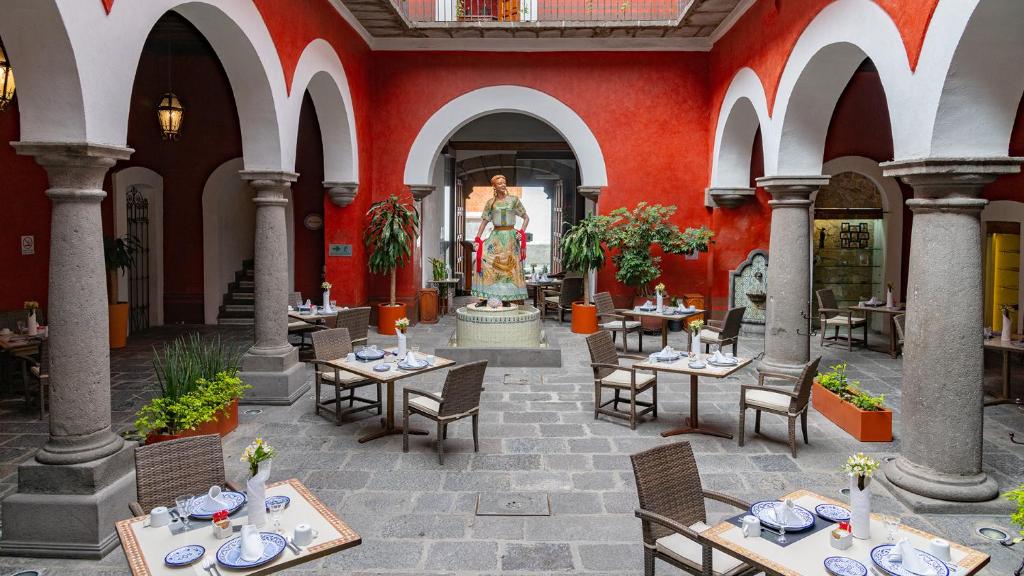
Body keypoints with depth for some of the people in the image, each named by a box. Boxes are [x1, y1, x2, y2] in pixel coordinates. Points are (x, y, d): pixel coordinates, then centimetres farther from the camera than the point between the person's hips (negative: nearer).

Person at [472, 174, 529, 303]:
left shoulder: (513, 200, 4)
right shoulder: (490, 203, 7)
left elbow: (526, 217, 7)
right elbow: (484, 221, 7)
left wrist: (522, 231, -9)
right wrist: (477, 239, -3)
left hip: (511, 236, -1)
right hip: (496, 236, 1)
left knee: (512, 267, -3)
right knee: (484, 257, -18)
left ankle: (516, 300, 2)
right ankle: (486, 295, -14)